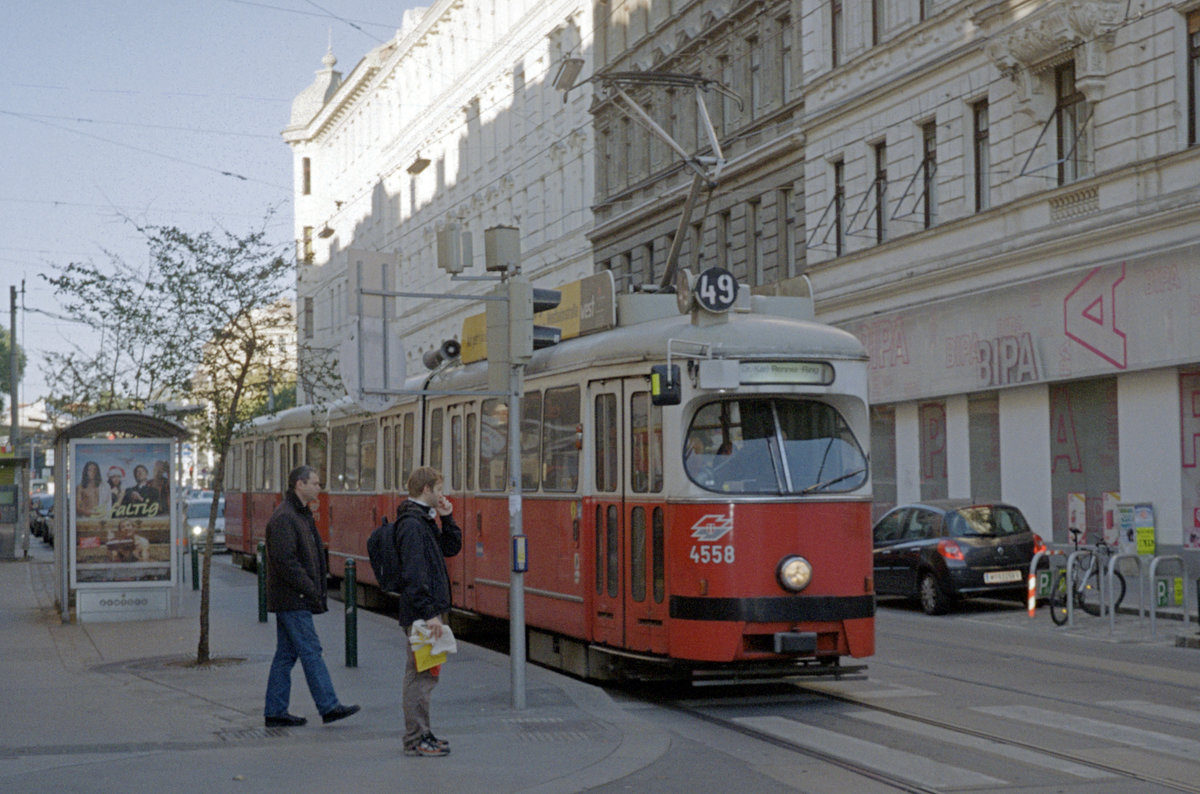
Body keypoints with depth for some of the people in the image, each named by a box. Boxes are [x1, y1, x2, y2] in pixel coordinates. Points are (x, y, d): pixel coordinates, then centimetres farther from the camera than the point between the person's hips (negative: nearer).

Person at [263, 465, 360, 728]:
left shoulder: (302, 515, 17)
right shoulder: (283, 518, -16)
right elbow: (285, 561, -22)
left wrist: (317, 590, 14)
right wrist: (311, 590, -19)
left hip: (291, 600, 10)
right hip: (292, 600, -10)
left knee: (286, 654, 11)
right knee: (311, 651, -7)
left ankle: (275, 712, 14)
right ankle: (329, 707, -3)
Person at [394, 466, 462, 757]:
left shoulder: (425, 520, 16)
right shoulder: (412, 524, -17)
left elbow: (451, 548, 21)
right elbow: (414, 574, -22)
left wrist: (446, 518, 8)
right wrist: (429, 614, -24)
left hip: (428, 610, 10)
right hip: (420, 612, -10)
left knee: (424, 674, 14)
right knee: (420, 675, -6)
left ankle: (421, 735, 21)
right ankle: (416, 739, 0)